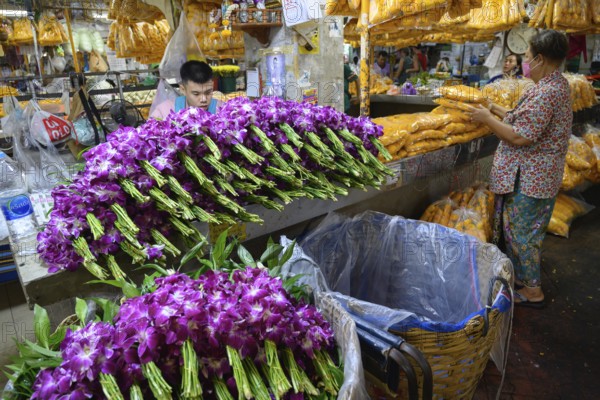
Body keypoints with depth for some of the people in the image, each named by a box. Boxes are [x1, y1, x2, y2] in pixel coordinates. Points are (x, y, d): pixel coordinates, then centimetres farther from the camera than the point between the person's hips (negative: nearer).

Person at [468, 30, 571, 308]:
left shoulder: (545, 93, -24)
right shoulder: (557, 84, 10)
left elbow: (520, 137, -27)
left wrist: (487, 118, -16)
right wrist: (501, 112, 13)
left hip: (529, 179, -10)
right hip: (536, 175, 10)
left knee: (521, 232, 2)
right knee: (519, 229, 20)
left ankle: (532, 291, 17)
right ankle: (520, 277, 35)